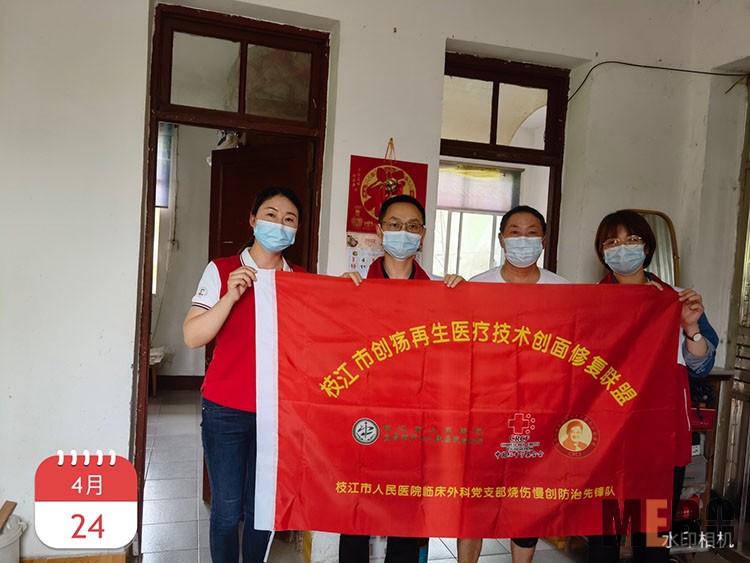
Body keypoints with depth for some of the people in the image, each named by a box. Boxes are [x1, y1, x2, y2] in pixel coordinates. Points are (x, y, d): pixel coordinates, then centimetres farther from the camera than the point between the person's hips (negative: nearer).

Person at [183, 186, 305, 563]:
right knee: (227, 508, 8)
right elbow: (193, 337, -8)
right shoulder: (222, 271, -3)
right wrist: (231, 296, -20)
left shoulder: (303, 280, 5)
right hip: (226, 411, -2)